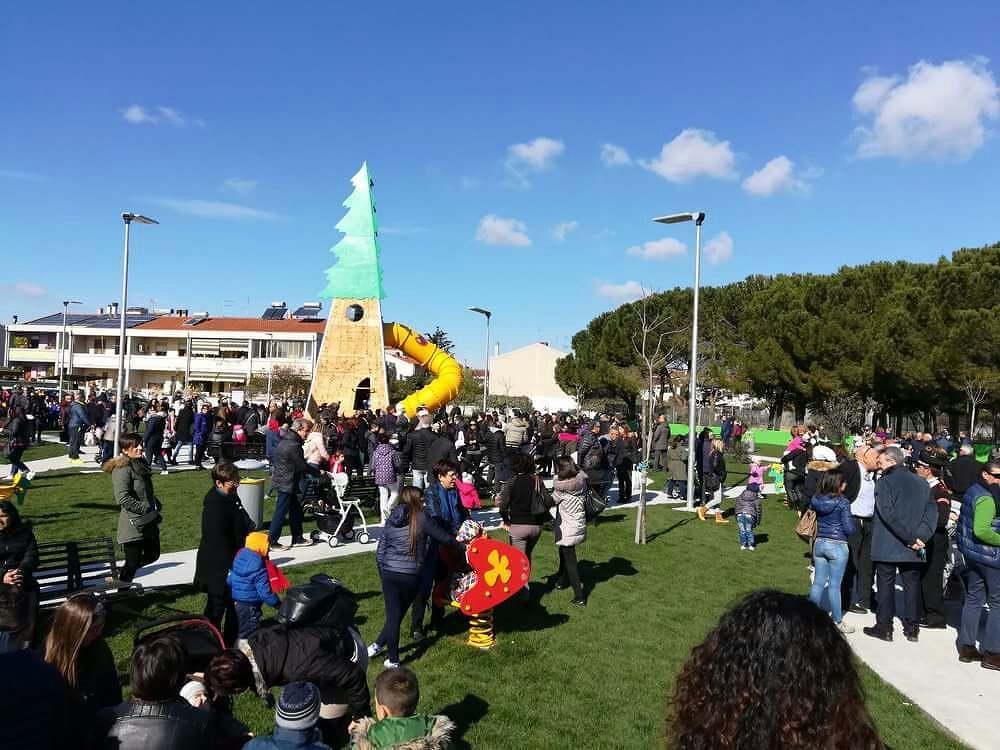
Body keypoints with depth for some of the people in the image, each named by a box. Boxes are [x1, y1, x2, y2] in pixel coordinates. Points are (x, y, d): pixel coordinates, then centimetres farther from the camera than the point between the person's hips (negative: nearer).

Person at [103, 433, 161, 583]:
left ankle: (123, 573, 36)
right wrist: (144, 509, -19)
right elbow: (123, 498, -23)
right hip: (134, 524, -9)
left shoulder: (141, 464, 13)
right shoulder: (122, 469, -16)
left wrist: (157, 506, 12)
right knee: (132, 562, 1)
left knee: (153, 554, 19)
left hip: (148, 522, 9)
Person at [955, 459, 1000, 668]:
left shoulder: (972, 491, 11)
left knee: (974, 599, 14)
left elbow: (963, 521, 21)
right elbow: (981, 530, -28)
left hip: (972, 553, 9)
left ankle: (966, 647, 19)